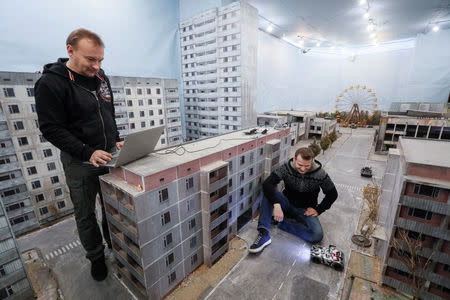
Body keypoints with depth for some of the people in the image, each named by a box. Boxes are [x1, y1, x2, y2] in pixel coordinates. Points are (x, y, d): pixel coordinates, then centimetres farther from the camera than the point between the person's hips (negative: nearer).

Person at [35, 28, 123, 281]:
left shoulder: (101, 78, 6)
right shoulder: (50, 83, -12)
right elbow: (52, 128, -14)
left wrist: (117, 140, 1)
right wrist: (88, 153, -23)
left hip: (109, 156, 5)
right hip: (80, 163, -4)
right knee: (86, 214, 11)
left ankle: (115, 244, 40)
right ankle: (96, 257, 33)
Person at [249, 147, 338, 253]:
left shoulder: (320, 174, -15)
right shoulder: (286, 168, -18)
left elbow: (332, 194, -1)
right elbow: (267, 184, -30)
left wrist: (318, 210, -7)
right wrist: (276, 204, -41)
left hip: (306, 210, 0)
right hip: (288, 204, 0)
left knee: (317, 236, -28)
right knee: (268, 192, -29)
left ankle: (282, 222, -13)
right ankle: (263, 234, -32)